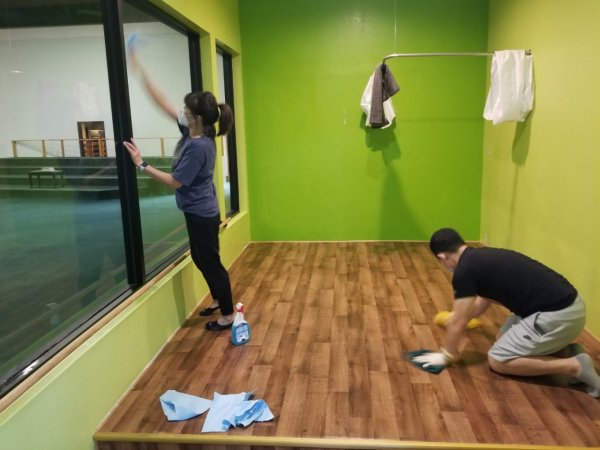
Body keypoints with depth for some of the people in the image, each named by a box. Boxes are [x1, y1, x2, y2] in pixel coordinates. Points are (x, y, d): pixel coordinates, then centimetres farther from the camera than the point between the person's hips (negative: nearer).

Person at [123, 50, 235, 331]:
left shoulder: (198, 146, -26)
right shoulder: (191, 131, 0)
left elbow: (175, 182, -22)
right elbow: (163, 103, 6)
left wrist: (142, 165, -21)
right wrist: (138, 69, 7)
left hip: (202, 215, -10)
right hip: (198, 213, 10)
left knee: (211, 263, 3)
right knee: (200, 259, 22)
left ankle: (228, 316, 18)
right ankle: (218, 301, 41)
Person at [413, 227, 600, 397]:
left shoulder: (465, 270, -12)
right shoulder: (483, 256, 15)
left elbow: (458, 322, -6)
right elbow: (481, 304, 32)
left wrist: (446, 355, 9)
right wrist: (459, 315, 48)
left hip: (556, 316, -10)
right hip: (566, 303, 10)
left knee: (497, 360, 1)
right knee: (504, 337, 24)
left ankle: (574, 366, -4)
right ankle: (564, 350, 13)